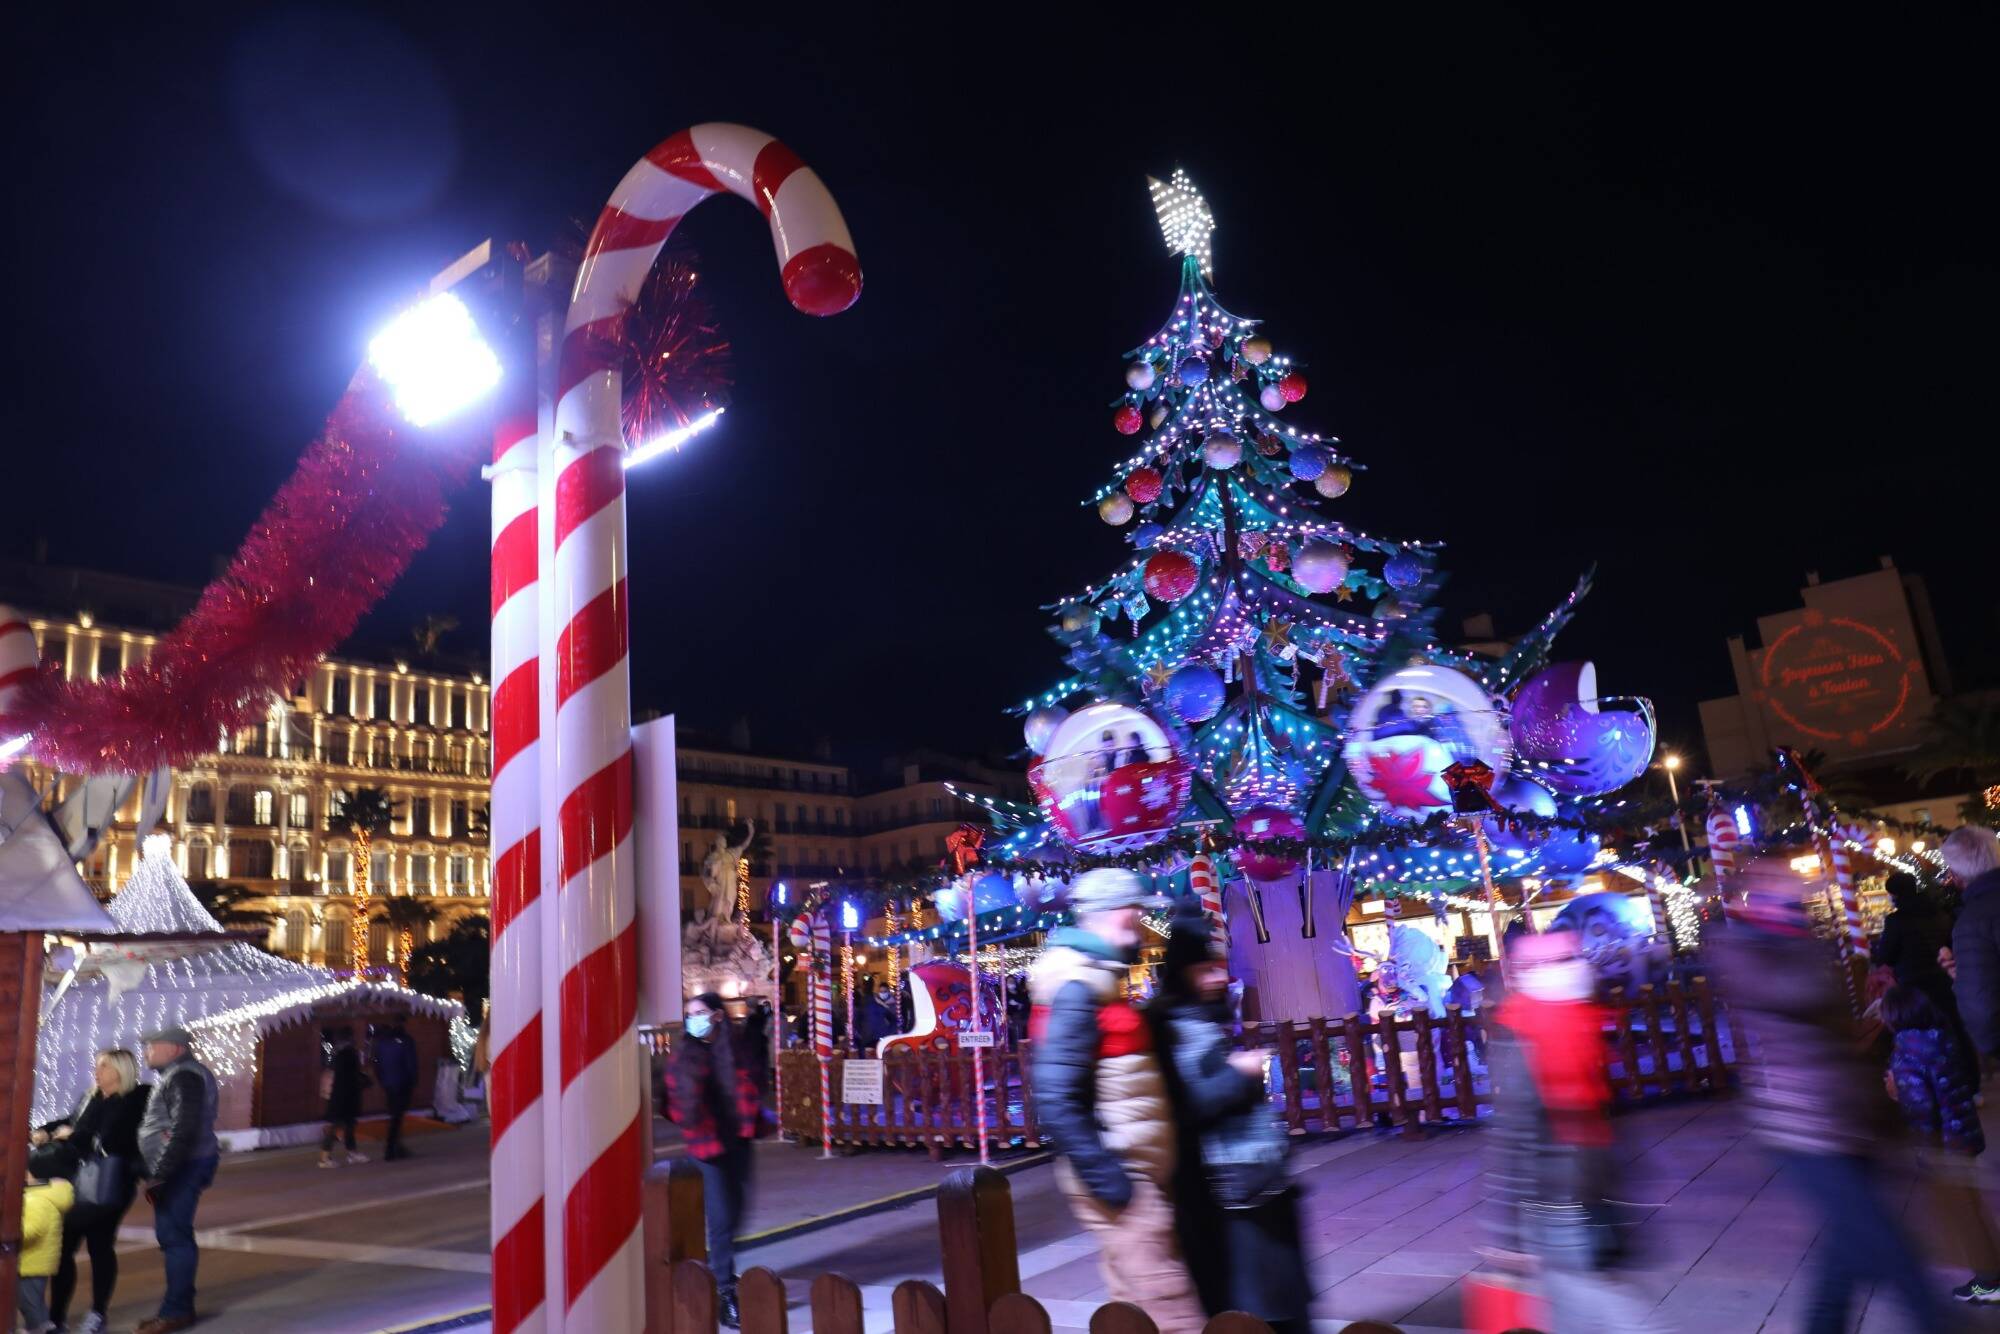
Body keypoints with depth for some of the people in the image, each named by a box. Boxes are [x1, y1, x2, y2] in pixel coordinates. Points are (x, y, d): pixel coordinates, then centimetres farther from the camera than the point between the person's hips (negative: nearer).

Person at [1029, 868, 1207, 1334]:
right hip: (1120, 1177, -10)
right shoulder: (1078, 987, -17)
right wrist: (1106, 1178, -22)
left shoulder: (1102, 979, 15)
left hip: (1138, 1173, 10)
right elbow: (1057, 1099, -23)